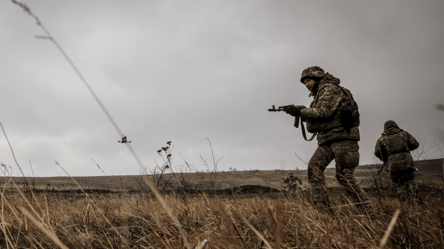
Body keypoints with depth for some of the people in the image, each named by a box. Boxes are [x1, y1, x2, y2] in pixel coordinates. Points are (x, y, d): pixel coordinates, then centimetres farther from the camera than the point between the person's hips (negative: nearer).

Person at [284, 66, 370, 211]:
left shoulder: (329, 88, -2)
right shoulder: (319, 94, 25)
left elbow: (323, 111, -17)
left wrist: (301, 111, -7)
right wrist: (302, 116, 9)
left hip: (342, 136, -9)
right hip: (327, 140, 9)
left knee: (344, 176, -12)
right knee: (314, 167, -9)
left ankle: (367, 211, -3)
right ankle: (322, 208, -12)